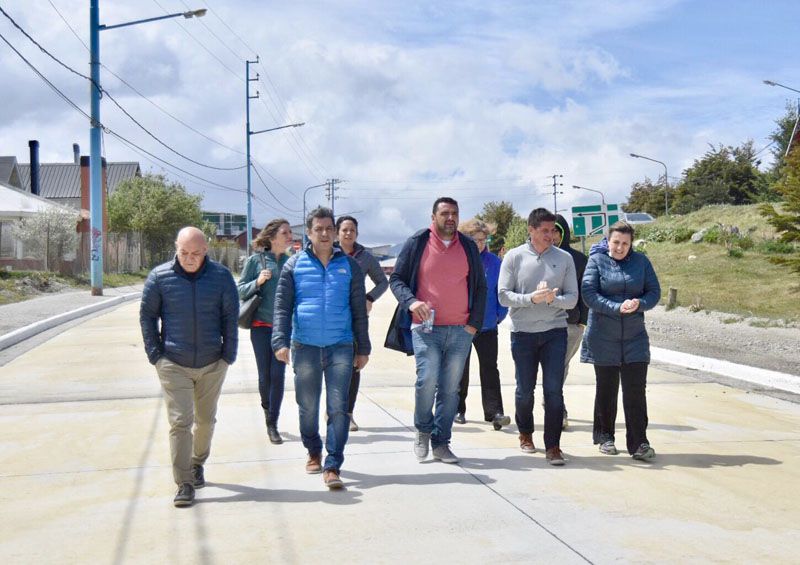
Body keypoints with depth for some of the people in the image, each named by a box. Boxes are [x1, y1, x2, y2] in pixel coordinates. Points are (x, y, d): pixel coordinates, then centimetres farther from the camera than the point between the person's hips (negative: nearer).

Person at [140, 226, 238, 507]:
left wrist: (228, 354, -1)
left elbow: (230, 317, 3)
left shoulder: (221, 276, -3)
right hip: (173, 365, -2)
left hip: (212, 365, 2)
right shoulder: (159, 277, -4)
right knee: (179, 422, -6)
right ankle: (184, 484, 0)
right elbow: (147, 316, 3)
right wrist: (155, 355, -2)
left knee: (206, 420, 15)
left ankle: (197, 464, 38)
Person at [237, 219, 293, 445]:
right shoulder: (256, 261, -2)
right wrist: (258, 282, -16)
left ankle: (272, 424, 6)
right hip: (261, 326, -1)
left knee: (278, 375, -3)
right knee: (264, 375, 4)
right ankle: (267, 408, 34)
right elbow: (240, 291, 0)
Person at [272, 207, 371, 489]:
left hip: (341, 346, 0)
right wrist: (280, 342, -10)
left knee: (338, 407, -6)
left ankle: (332, 467, -2)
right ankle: (314, 451, 34)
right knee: (308, 406, 11)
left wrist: (363, 349, 9)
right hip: (305, 346, 0)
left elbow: (359, 311, 10)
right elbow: (282, 307, 2)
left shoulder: (349, 265, 7)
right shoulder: (295, 265, 4)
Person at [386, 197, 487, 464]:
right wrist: (410, 301, -16)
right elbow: (396, 279, 3)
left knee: (450, 389, 4)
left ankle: (441, 443, 15)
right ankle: (423, 430, 10)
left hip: (460, 331, 3)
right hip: (426, 328, -3)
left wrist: (475, 322, 5)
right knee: (427, 380, -16)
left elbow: (480, 287, 15)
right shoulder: (417, 243, 2)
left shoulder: (468, 246, 11)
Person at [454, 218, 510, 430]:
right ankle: (458, 410, 22)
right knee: (460, 369, 10)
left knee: (489, 368, -3)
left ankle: (494, 412, -4)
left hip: (487, 325, 1)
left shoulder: (493, 262, 3)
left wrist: (500, 314, 1)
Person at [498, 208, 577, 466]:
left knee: (554, 390, -5)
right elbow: (504, 295, -6)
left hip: (555, 331, 0)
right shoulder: (514, 257, -1)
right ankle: (525, 433, 35)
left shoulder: (564, 258, 3)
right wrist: (532, 298, -20)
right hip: (522, 332, 0)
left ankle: (553, 446, 4)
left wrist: (553, 299, -18)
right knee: (525, 389, 11)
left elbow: (572, 297, 1)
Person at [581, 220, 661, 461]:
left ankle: (638, 443, 1)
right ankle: (604, 436, 26)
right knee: (606, 389, 11)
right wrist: (617, 307, -23)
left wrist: (639, 303, -17)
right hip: (603, 338, -1)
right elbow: (589, 294, -12)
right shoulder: (597, 260, -3)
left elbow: (654, 291, 5)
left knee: (636, 389, -4)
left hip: (634, 337, 2)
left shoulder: (641, 261, 5)